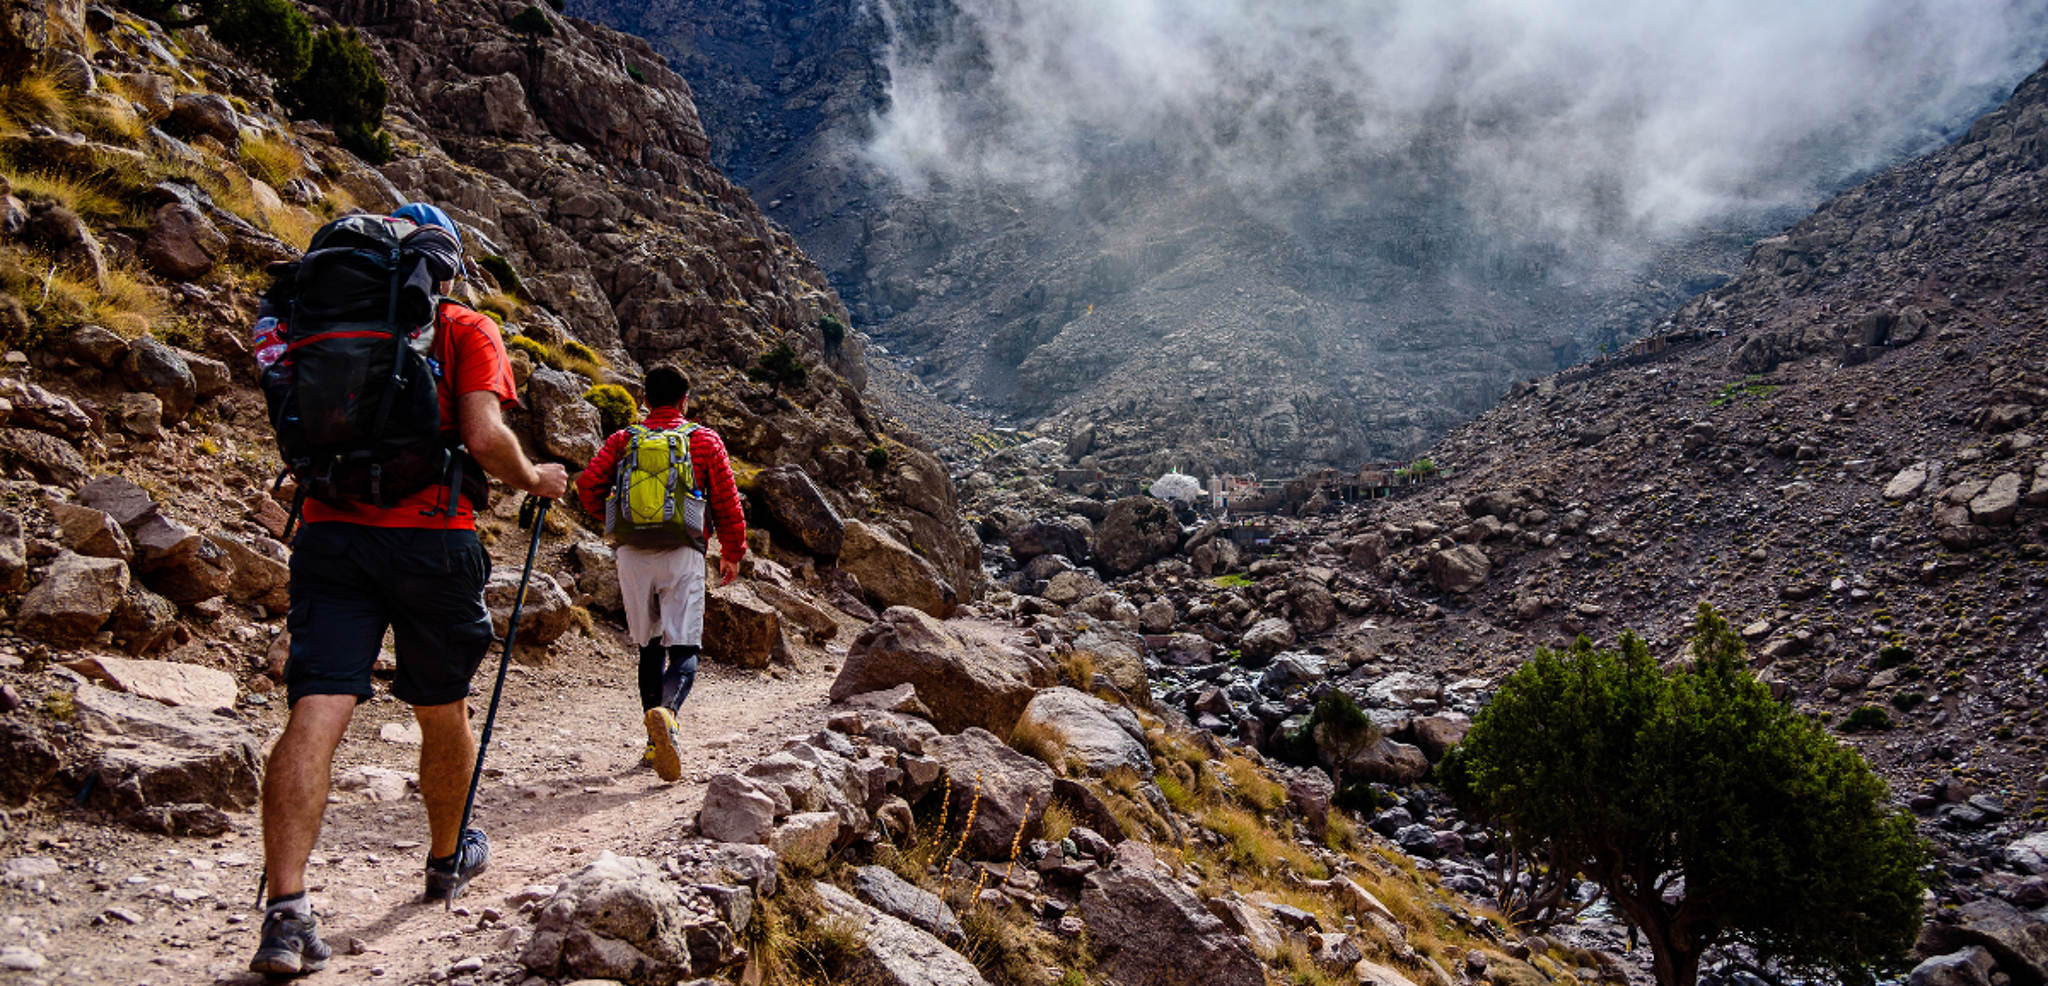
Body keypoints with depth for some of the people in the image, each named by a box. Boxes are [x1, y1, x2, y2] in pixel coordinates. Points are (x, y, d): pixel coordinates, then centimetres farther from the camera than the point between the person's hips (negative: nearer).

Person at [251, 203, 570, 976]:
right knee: (443, 710, 17)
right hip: (430, 536, -2)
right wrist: (536, 480, 7)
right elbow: (484, 438, -12)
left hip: (329, 533, 3)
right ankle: (448, 858, 37)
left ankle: (286, 912, -18)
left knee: (315, 715, -7)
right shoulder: (466, 330, 2)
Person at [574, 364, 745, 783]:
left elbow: (588, 483, -2)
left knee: (651, 647, 14)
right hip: (682, 555, -3)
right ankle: (666, 712, -35)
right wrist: (732, 554, 17)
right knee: (684, 646, -5)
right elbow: (727, 504, 6)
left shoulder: (622, 440, 11)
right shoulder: (705, 440, 7)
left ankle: (656, 742, 15)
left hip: (633, 554, 3)